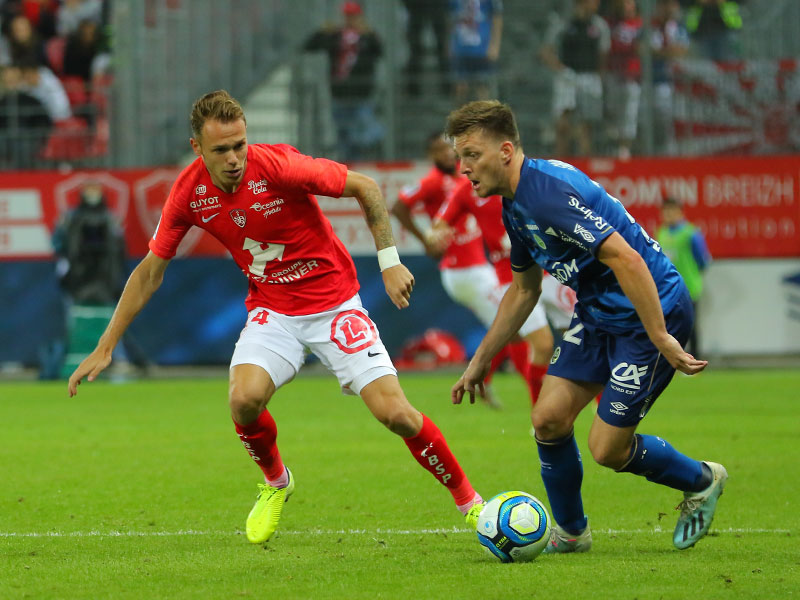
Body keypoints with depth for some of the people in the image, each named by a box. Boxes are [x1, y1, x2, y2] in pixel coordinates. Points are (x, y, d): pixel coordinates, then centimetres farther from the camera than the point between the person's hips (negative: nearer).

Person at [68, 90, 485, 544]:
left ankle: (470, 502, 7)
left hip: (334, 300, -3)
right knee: (244, 400, -24)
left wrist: (389, 260, -16)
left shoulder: (278, 166, -24)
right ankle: (276, 482, 8)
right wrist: (105, 347, 2)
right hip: (272, 310, 3)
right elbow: (151, 271, 2)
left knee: (395, 413, -14)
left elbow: (366, 187, -11)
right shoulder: (189, 192, -11)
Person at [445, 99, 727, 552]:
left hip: (652, 310, -9)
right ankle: (570, 533, 21)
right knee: (549, 419, 1)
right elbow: (524, 290, 22)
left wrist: (662, 340, -30)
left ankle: (702, 482, 21)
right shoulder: (515, 205, 7)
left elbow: (626, 260, -31)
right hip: (597, 314, 9)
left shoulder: (549, 190, -26)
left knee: (607, 449, -6)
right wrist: (481, 361, 24)